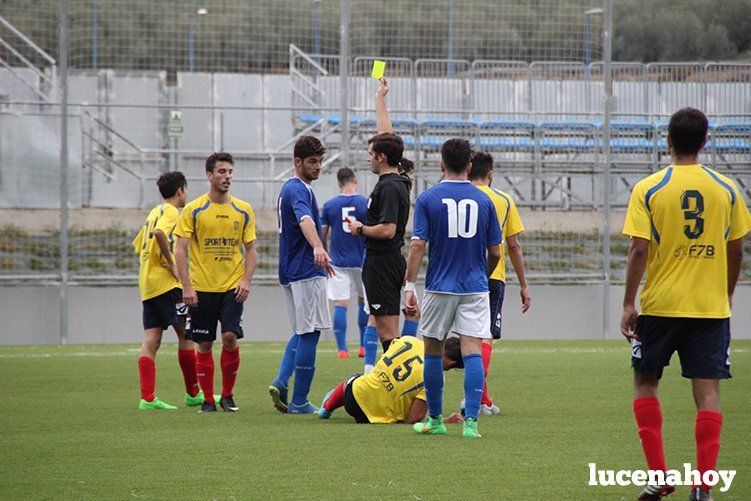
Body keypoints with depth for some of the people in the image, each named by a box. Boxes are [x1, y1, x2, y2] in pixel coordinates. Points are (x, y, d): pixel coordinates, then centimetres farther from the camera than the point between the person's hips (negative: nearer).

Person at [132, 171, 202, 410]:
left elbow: (139, 245, 27)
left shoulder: (155, 212, 21)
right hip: (165, 283, -9)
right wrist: (171, 264, -19)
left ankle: (147, 398, -8)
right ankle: (193, 393, 4)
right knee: (186, 335, -1)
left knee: (151, 340, 0)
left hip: (147, 286, 9)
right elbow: (159, 233, -27)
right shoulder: (170, 211, -7)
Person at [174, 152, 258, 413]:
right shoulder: (193, 210, -1)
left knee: (230, 337, -12)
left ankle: (228, 395, 4)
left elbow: (251, 249, 10)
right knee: (204, 345, 2)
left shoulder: (243, 210, 6)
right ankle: (208, 399, 11)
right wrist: (187, 286, -11)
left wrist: (246, 281, -5)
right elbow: (181, 250, -3)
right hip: (202, 288, -1)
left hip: (232, 287, 1)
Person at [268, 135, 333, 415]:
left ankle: (281, 382, 0)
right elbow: (305, 220, -37)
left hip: (291, 272, 10)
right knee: (309, 333, -5)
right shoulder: (299, 190, -16)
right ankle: (299, 402, -4)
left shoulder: (290, 188, 16)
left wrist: (317, 256, 44)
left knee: (302, 331, 18)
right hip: (307, 273, -10)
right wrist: (318, 248, -56)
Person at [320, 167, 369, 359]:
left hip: (338, 262, 0)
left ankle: (342, 348, -6)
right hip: (361, 261, 0)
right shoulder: (366, 204, -5)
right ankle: (364, 346, 20)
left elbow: (321, 236, 3)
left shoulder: (329, 206, -2)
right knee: (363, 300, 18)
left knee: (340, 305, 0)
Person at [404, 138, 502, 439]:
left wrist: (409, 286, -9)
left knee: (433, 351, 12)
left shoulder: (427, 199, -3)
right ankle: (471, 421, -15)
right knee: (472, 350, -4)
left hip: (440, 287, -1)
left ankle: (435, 419, 19)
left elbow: (418, 246, -10)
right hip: (475, 287, 1)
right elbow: (495, 252, 6)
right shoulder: (483, 200, 3)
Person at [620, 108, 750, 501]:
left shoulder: (648, 190, -6)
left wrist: (628, 304, -5)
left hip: (660, 305, -1)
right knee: (707, 391, 1)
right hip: (712, 306, 1)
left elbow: (639, 251, -10)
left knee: (645, 383, 14)